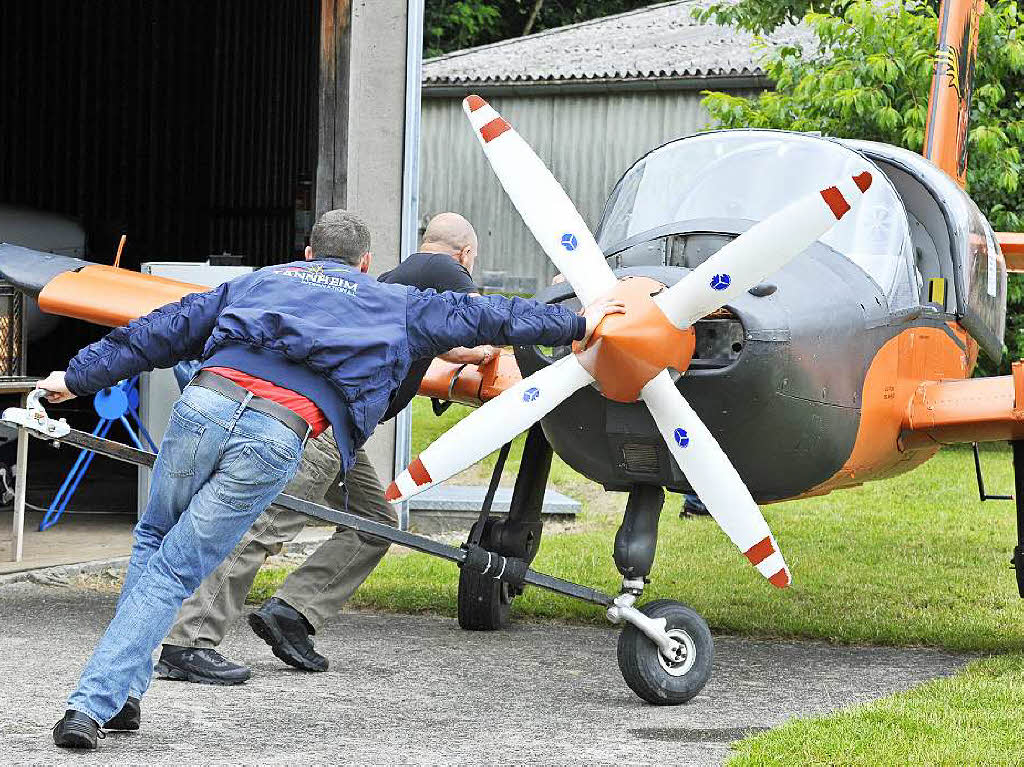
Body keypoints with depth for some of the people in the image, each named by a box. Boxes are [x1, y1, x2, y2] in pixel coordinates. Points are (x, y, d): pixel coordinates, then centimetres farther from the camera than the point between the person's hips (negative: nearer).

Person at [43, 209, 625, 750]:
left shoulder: (259, 281, 32)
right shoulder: (392, 305, 27)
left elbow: (166, 330, 29)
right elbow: (477, 317, 34)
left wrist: (81, 377, 30)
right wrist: (575, 325, 44)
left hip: (206, 401, 2)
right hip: (276, 439, -2)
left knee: (154, 542, 25)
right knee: (172, 573, 2)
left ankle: (120, 694, 18)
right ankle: (95, 702, -6)